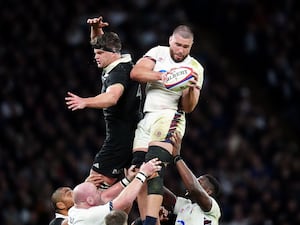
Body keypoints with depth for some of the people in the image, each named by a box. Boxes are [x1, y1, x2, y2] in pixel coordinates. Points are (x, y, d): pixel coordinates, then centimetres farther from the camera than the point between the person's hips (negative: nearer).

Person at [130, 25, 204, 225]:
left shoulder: (195, 68, 4)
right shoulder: (158, 53, 8)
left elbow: (188, 107, 0)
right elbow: (136, 73, -8)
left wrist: (192, 88, -20)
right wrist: (162, 76, -23)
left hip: (168, 118, -4)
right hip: (145, 118, 4)